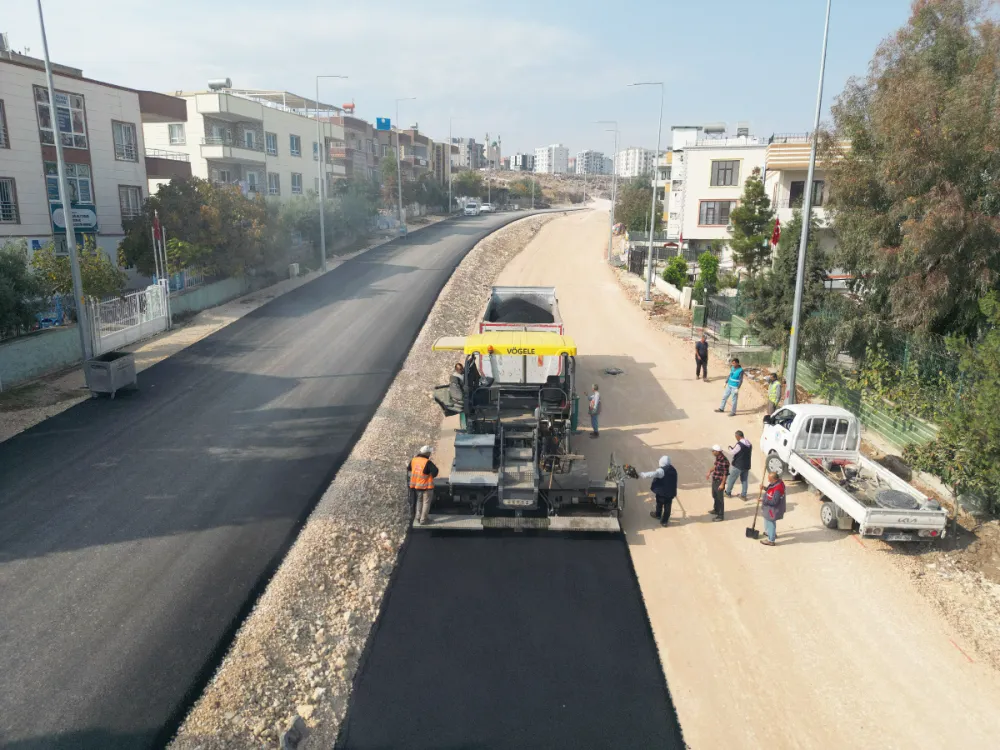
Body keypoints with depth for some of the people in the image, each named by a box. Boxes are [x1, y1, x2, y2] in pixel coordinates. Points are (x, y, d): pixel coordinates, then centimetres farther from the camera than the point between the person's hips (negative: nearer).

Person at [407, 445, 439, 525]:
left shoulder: (413, 460, -1)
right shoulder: (427, 462, -22)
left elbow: (408, 470, 12)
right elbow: (435, 471, -27)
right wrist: (431, 476, -7)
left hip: (416, 485, 6)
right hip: (426, 486, -6)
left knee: (419, 501, 23)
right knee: (426, 503, 8)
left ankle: (418, 518, 25)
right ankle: (423, 520, 11)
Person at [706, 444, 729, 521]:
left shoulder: (724, 461, -27)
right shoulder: (717, 457, 0)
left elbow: (725, 474, -22)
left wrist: (722, 484, -20)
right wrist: (709, 472, 11)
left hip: (719, 482, -9)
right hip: (714, 480, 9)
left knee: (720, 498, 3)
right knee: (714, 496, 25)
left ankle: (720, 515, 14)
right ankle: (716, 510, 44)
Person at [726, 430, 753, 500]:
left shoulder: (739, 444, -21)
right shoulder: (750, 444, 5)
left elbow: (733, 452, -15)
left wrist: (730, 448, 7)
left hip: (738, 465, -7)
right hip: (746, 465, 7)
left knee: (731, 479, 8)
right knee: (744, 480, 13)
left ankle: (728, 493, 18)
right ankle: (743, 495, 14)